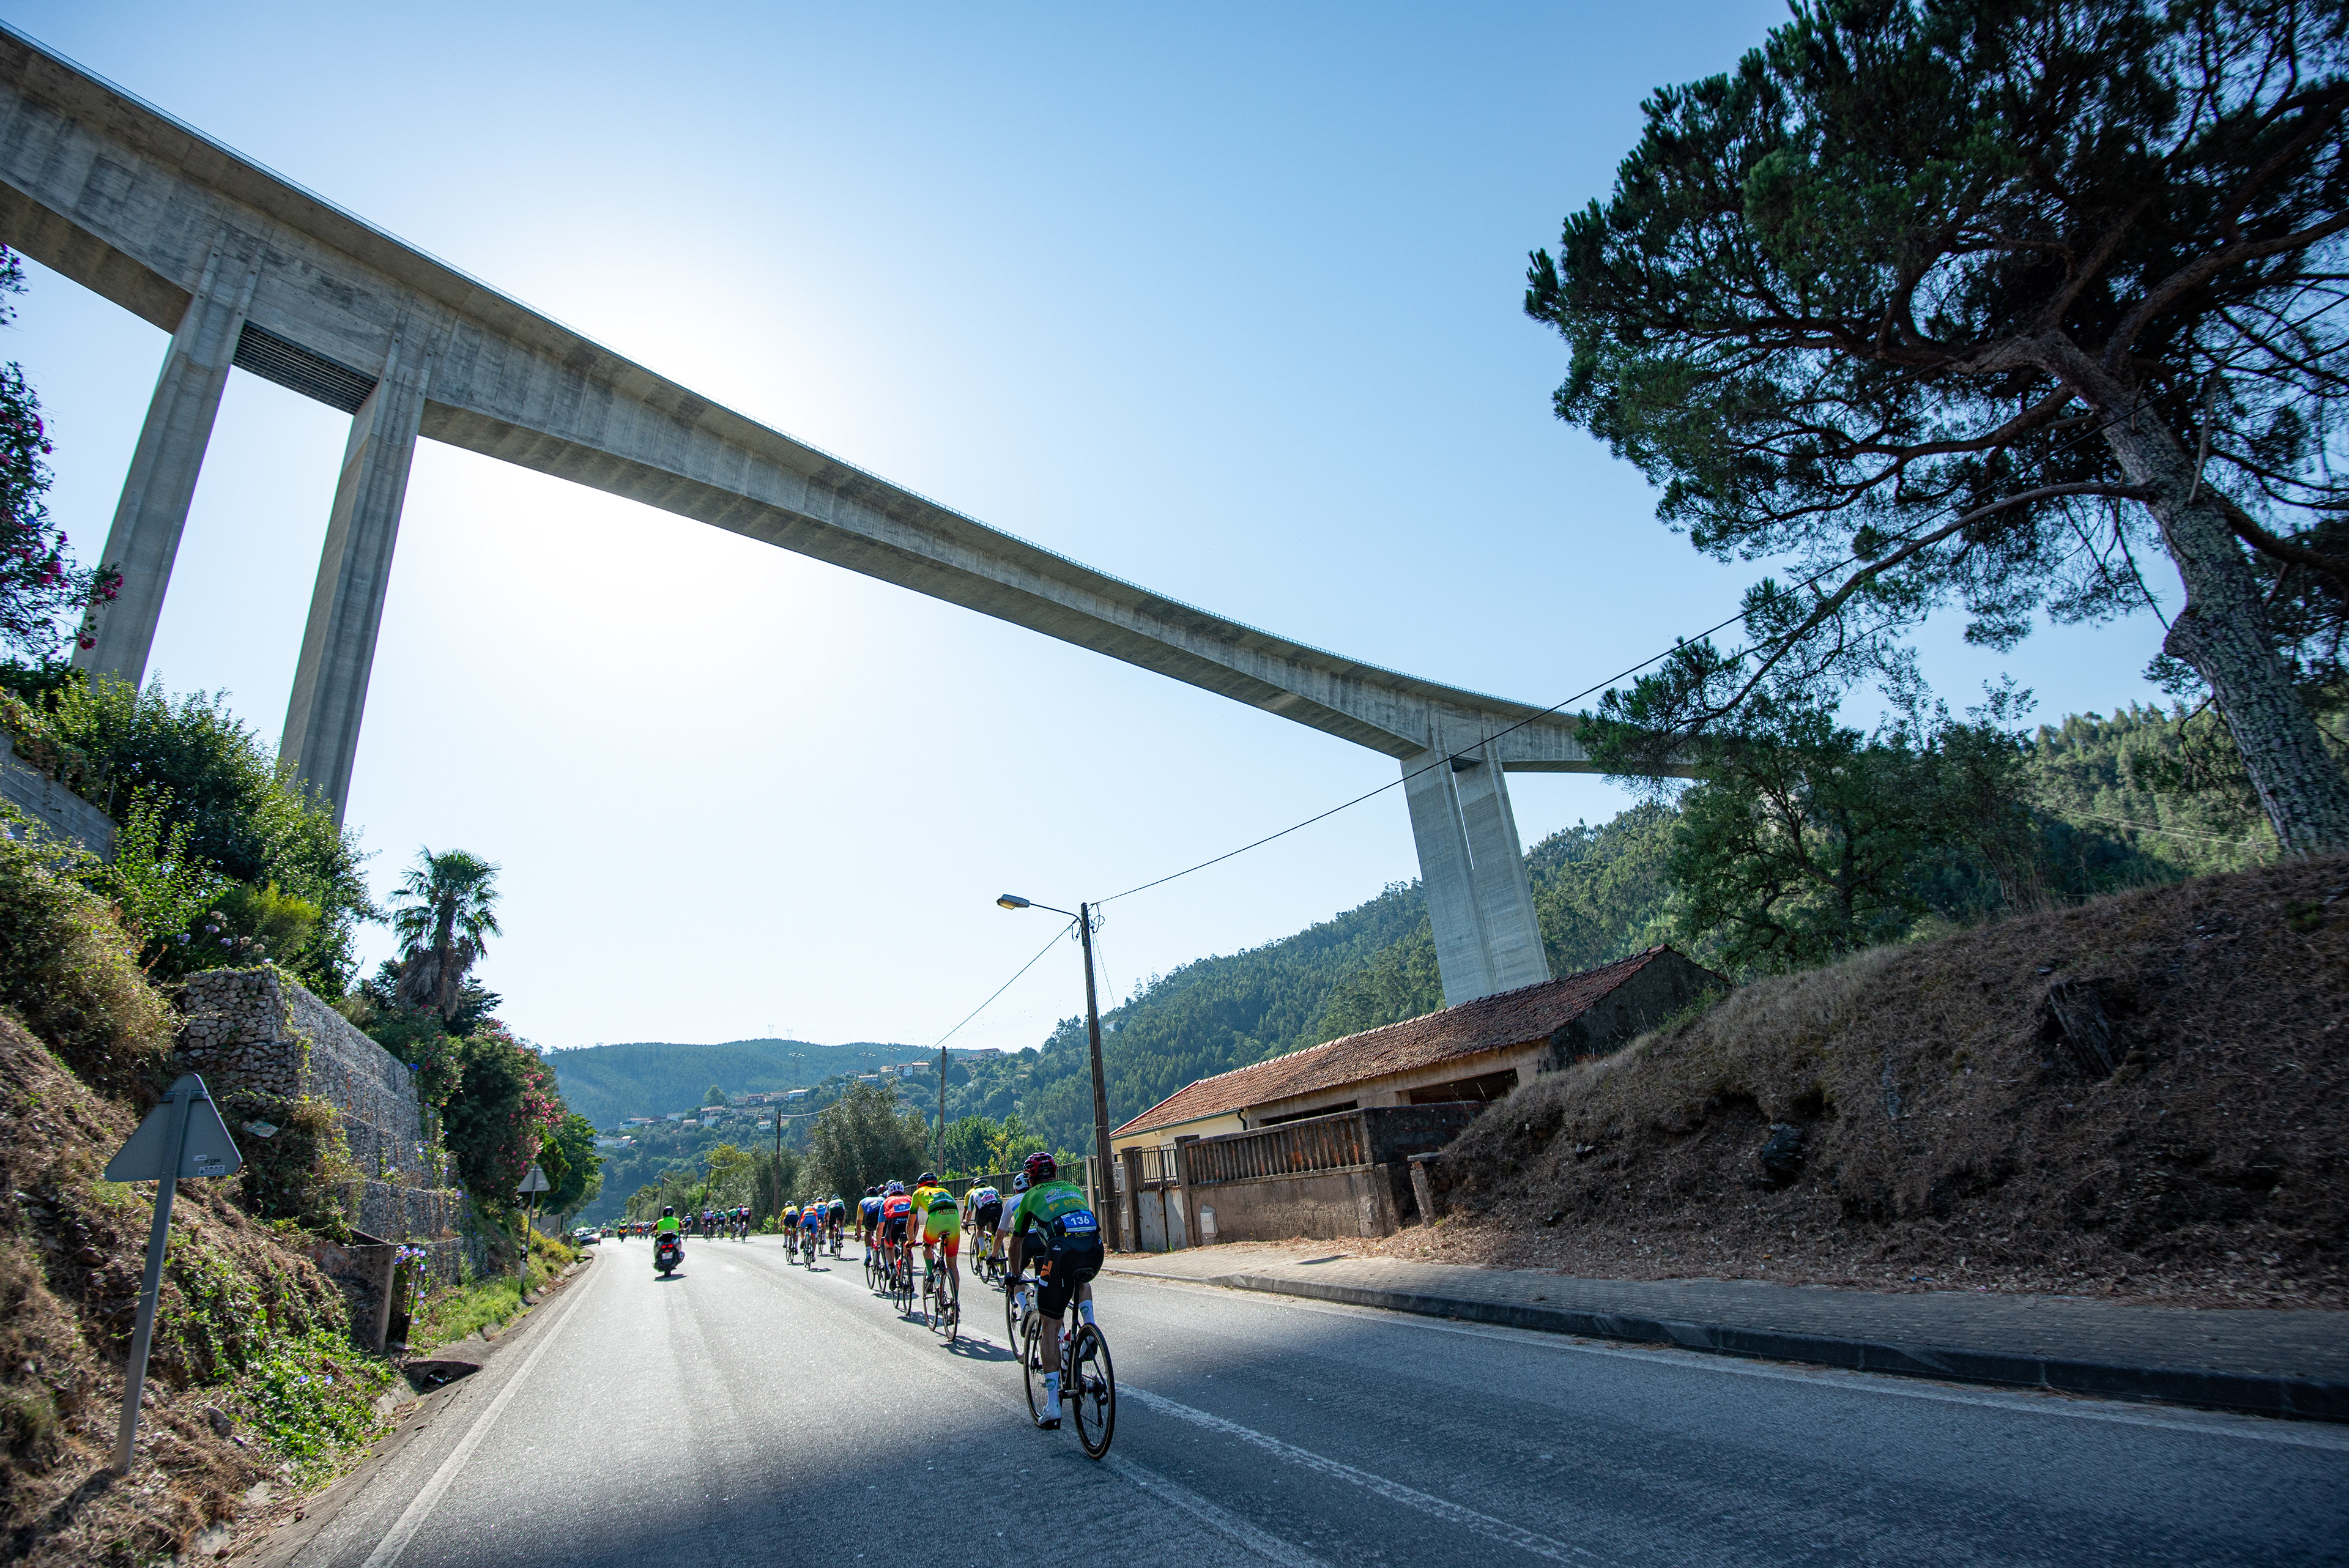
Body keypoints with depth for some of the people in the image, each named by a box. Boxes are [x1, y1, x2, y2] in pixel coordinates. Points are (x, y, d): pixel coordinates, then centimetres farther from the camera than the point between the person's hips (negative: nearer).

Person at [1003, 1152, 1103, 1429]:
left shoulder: (1030, 1197, 24)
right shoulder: (1073, 1190, 32)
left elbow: (1016, 1243, 35)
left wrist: (1014, 1276, 51)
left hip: (1061, 1251, -3)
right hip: (1094, 1251, 3)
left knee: (1050, 1328, 10)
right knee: (1082, 1280, 38)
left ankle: (1052, 1405, 8)